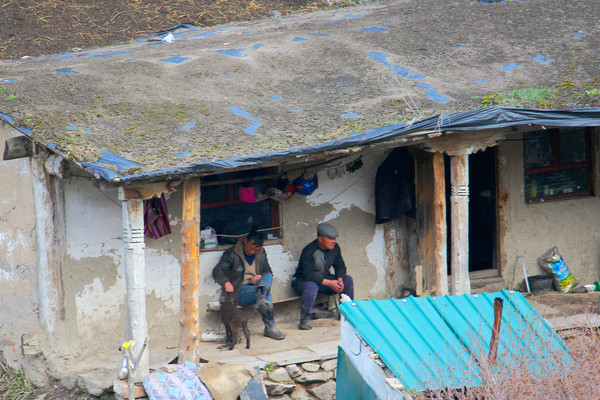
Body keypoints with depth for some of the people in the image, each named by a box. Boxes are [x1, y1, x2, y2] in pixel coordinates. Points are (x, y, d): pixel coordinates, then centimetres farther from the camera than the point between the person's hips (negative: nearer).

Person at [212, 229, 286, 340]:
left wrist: (260, 276, -7)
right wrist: (226, 282, -37)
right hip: (239, 291, -5)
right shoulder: (232, 254, -3)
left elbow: (268, 272, 19)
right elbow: (217, 271, -13)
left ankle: (261, 300, -52)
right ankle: (270, 328, -36)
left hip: (256, 286, 5)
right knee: (266, 293, -31)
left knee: (268, 277, -27)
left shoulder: (261, 254, 13)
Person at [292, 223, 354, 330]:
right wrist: (329, 283, -33)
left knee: (348, 280, -10)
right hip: (302, 281, -7)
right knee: (311, 287, -41)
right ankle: (305, 319, -31)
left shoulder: (335, 248, -4)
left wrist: (339, 279, -15)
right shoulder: (309, 251, -26)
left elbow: (340, 266, 8)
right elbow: (308, 275, -31)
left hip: (324, 279, 7)